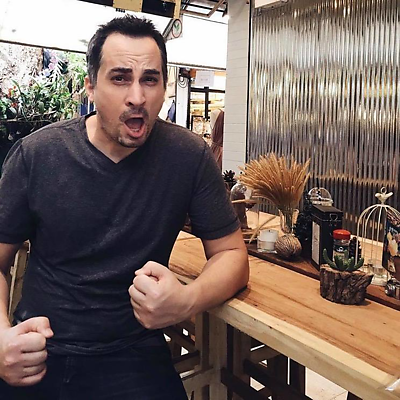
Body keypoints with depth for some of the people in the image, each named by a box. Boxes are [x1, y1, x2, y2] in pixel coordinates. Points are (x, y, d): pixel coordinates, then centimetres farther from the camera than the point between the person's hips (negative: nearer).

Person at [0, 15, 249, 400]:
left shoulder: (190, 157, -9)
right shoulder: (36, 154, -6)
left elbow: (231, 254, -3)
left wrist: (187, 301, -23)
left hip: (132, 357, 0)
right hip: (37, 354, 1)